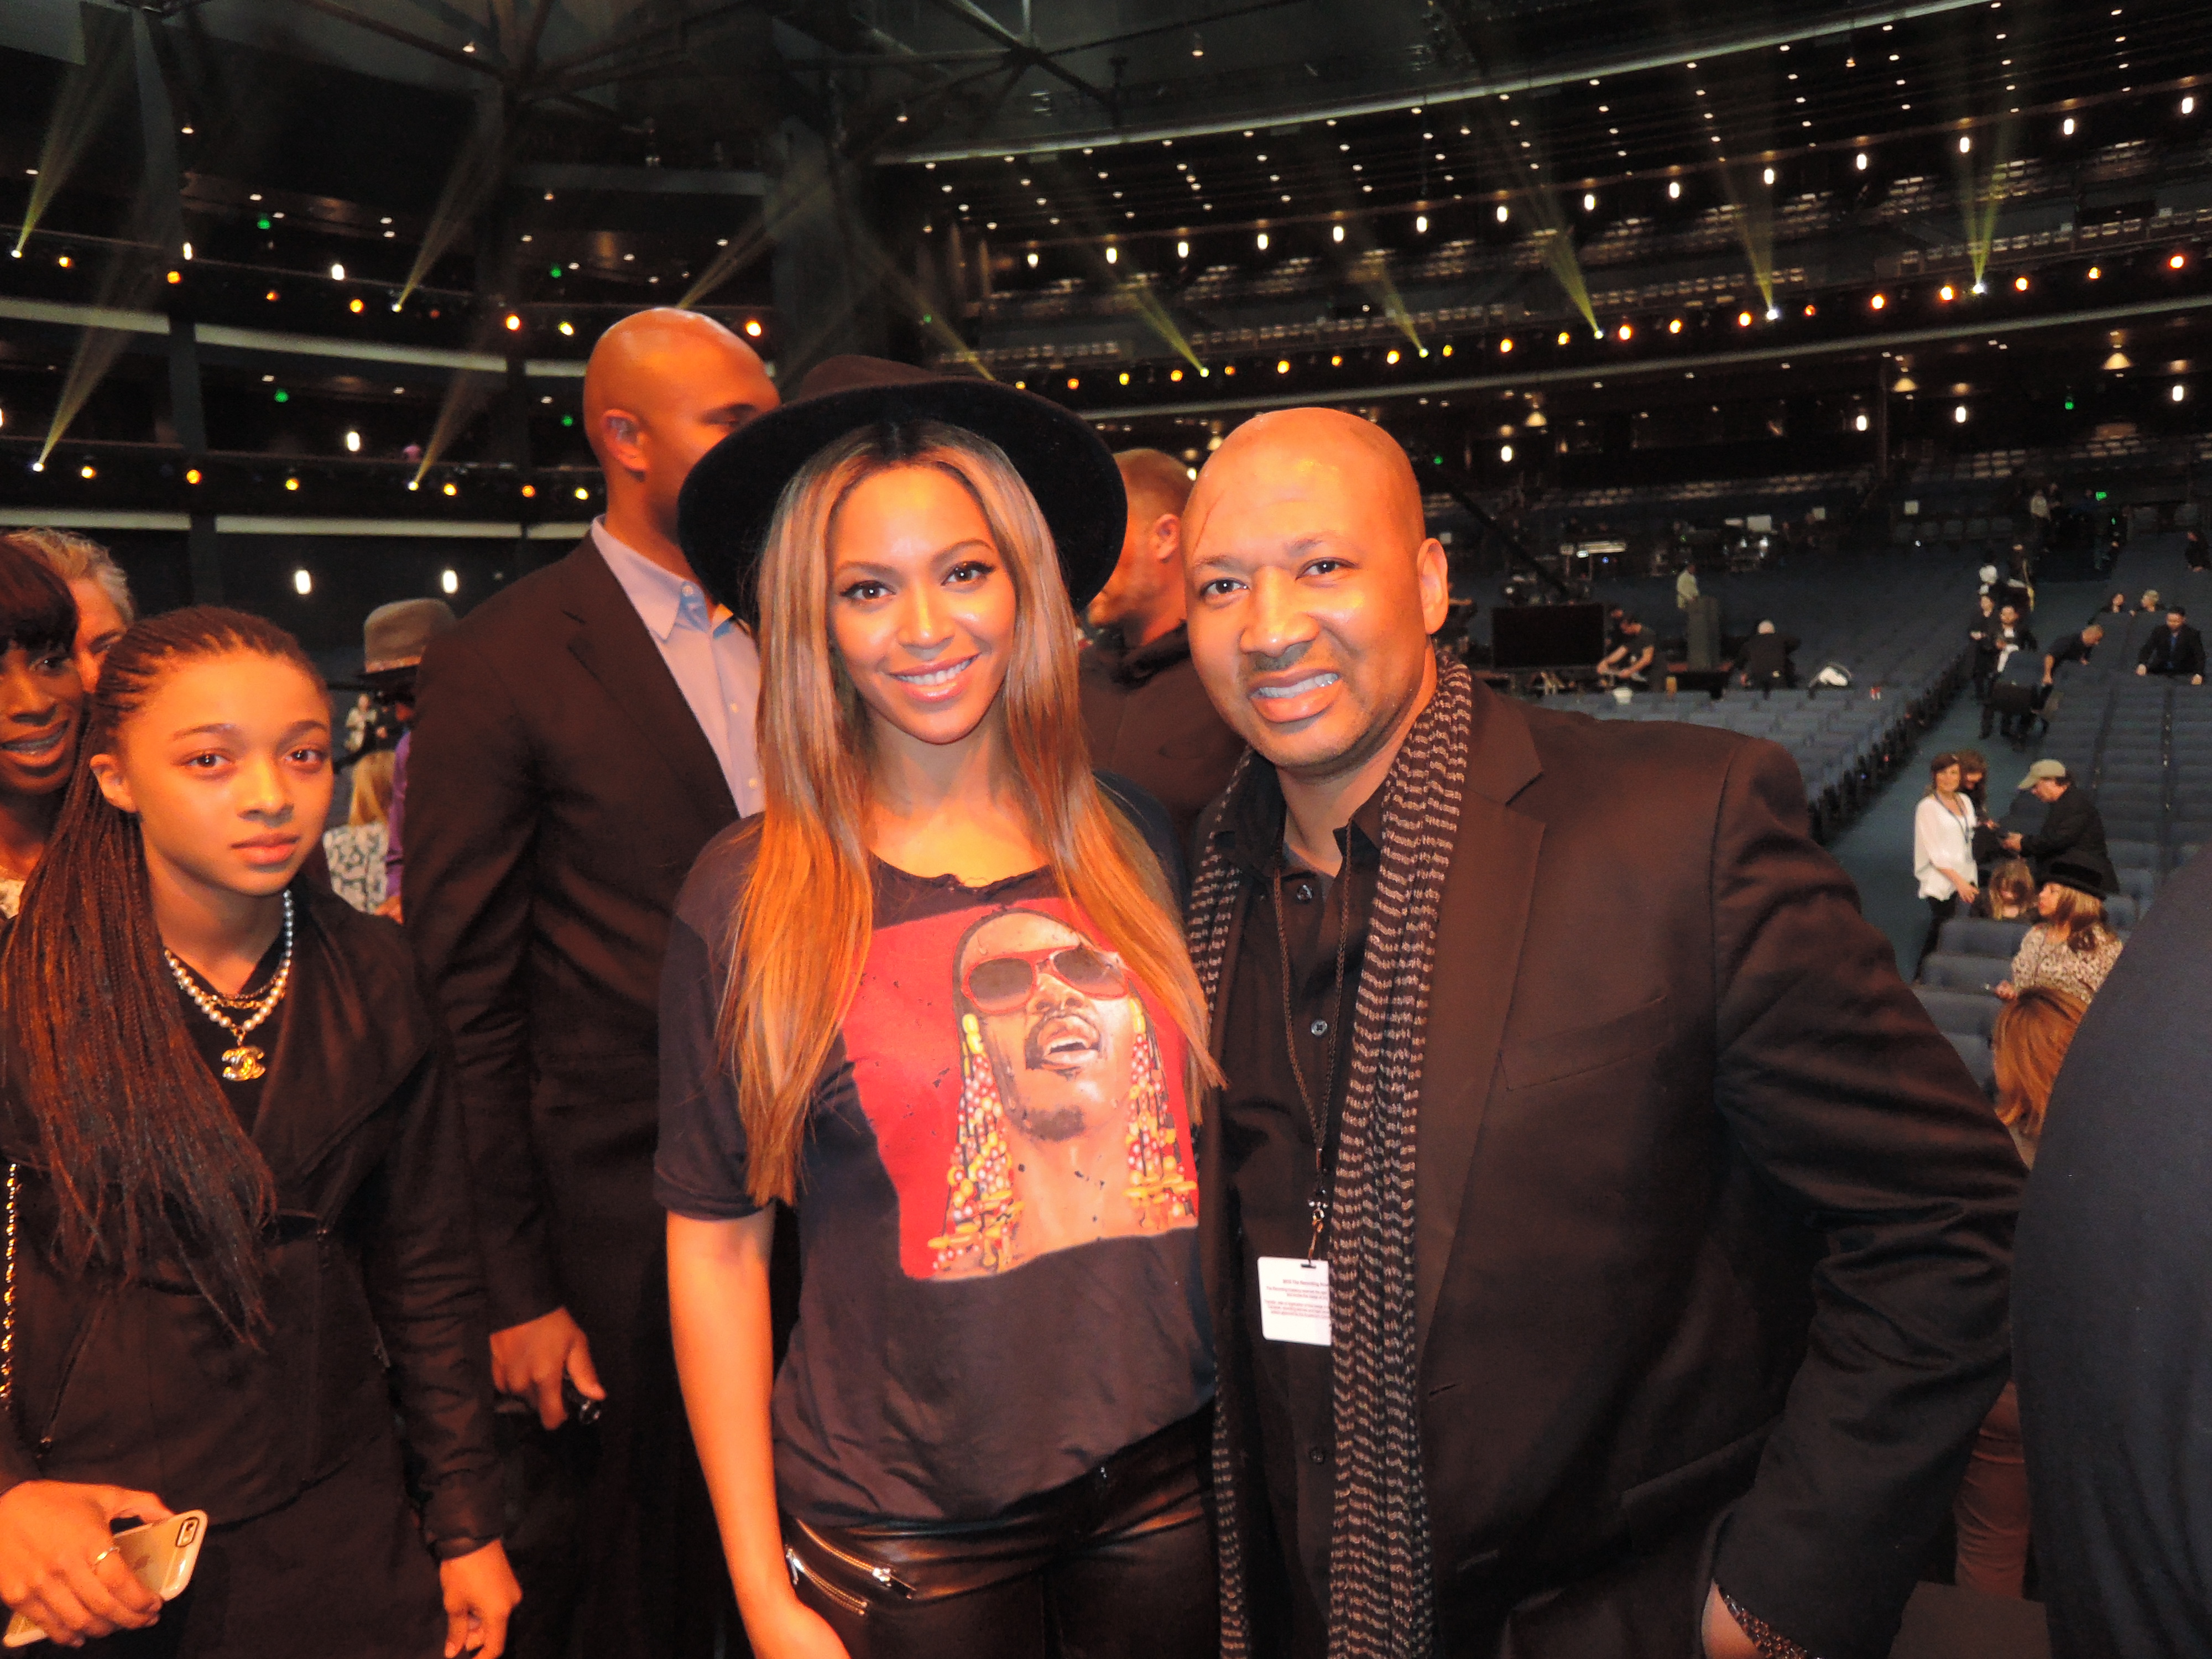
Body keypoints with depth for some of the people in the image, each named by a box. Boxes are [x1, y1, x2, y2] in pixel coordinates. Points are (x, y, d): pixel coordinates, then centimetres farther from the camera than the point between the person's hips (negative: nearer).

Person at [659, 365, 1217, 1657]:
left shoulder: (1133, 841, -2)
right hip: (904, 1534, -2)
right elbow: (716, 1246, -6)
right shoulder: (747, 901, -10)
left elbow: (1202, 1137, 7)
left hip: (1173, 1482, 3)